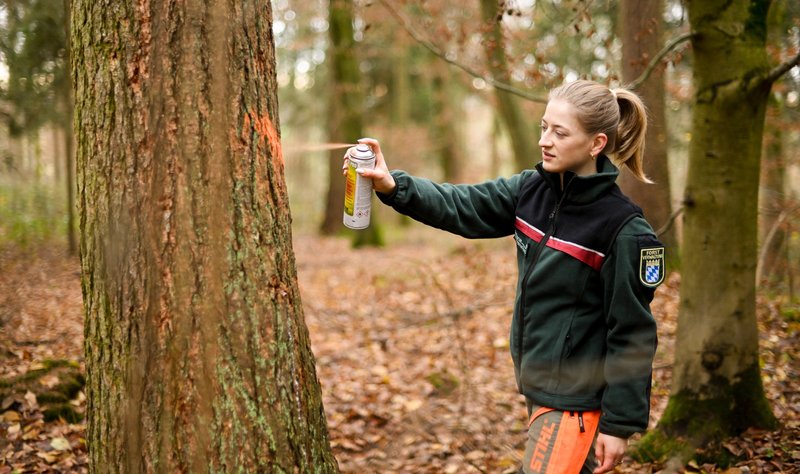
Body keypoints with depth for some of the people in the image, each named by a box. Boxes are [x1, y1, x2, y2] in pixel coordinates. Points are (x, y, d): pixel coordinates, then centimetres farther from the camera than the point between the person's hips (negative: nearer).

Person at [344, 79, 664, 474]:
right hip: (537, 383, 7)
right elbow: (461, 207, -1)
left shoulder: (623, 229, -18)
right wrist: (392, 186, -18)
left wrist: (620, 422, -13)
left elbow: (633, 334, -15)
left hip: (575, 399, -7)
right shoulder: (531, 190, 1)